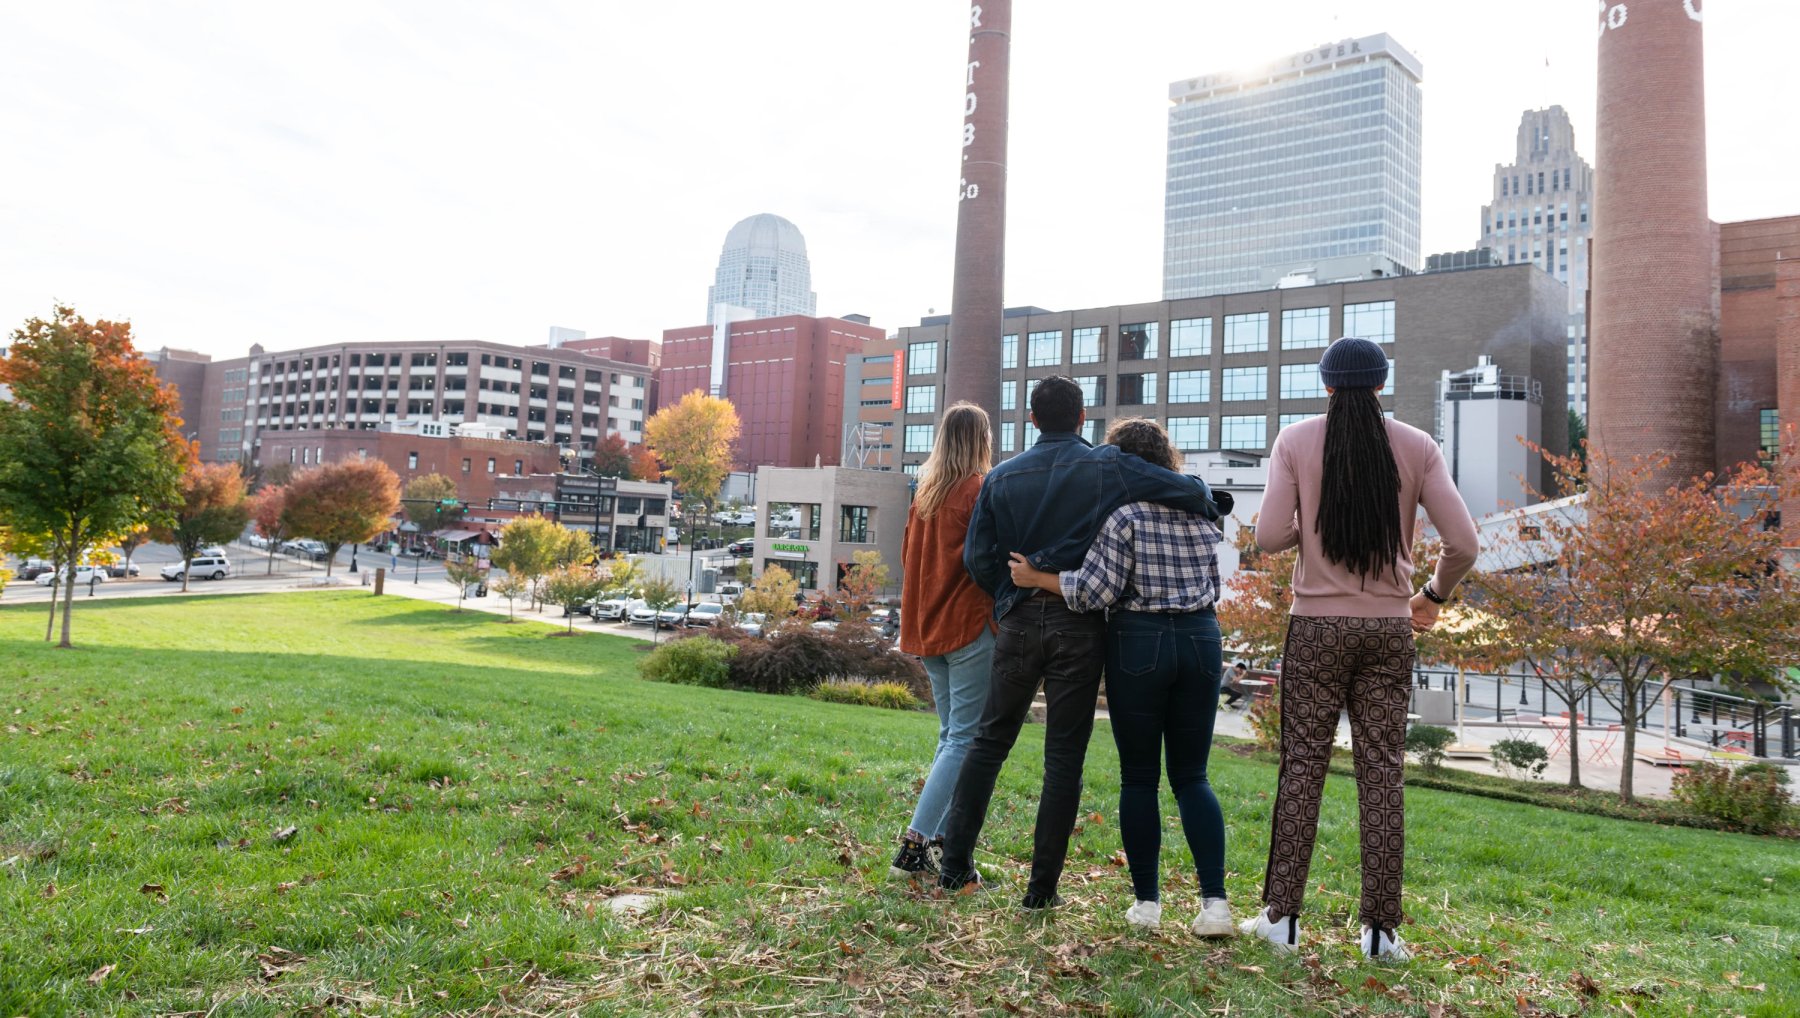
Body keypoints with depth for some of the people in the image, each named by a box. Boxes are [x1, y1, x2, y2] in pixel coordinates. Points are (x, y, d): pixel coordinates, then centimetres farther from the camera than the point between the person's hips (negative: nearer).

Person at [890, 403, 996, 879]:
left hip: (928, 624, 7)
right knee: (965, 740, -4)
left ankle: (940, 840, 14)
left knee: (950, 734, 16)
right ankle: (915, 844, -9)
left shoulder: (925, 492, 11)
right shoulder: (981, 490, -9)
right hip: (970, 625, -7)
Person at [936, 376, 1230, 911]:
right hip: (1080, 627, -2)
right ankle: (1042, 886, 10)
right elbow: (1192, 493, -9)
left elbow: (977, 557, 3)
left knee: (989, 741, 14)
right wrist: (1213, 504, 13)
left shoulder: (1002, 476, 6)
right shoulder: (1109, 466, -3)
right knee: (1064, 758, 5)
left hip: (1019, 622, 3)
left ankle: (955, 864, 16)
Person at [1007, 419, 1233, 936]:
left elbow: (1096, 591, -12)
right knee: (1192, 776, 10)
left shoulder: (1123, 511, -7)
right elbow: (1213, 587, 15)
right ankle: (1214, 900, 1)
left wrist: (1035, 578, -4)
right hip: (1201, 640, 5)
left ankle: (1146, 901, 10)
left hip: (1139, 641, -5)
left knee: (1138, 777, 6)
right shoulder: (1200, 509, 12)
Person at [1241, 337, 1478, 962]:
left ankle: (1281, 916, 10)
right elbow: (1463, 544, -3)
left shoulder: (1295, 442, -3)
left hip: (1316, 626, -1)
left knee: (1302, 765, 5)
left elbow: (1270, 537, -11)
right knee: (1381, 772, 7)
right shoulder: (1417, 447, 1)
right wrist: (1434, 595, 15)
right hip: (1389, 628, 1)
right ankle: (1381, 929, 12)